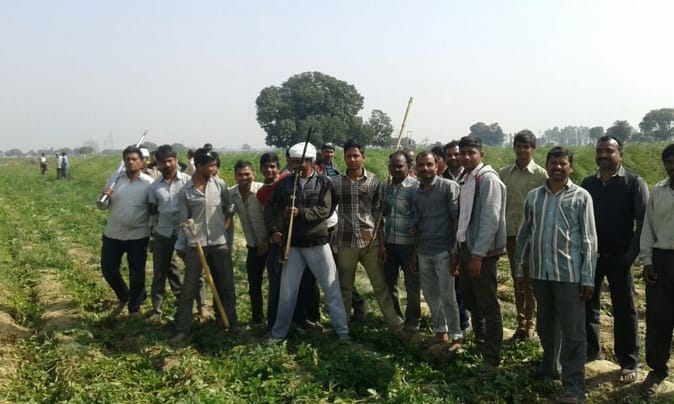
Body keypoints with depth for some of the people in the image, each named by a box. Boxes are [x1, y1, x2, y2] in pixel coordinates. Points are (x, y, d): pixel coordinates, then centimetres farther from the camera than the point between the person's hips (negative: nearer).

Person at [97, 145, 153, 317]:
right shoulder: (115, 179, 3)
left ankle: (134, 309, 26)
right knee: (108, 270, 11)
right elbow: (103, 206, 6)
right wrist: (104, 197, -17)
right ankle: (123, 298, 37)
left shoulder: (148, 183, -8)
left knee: (137, 275, 6)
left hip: (138, 237, -3)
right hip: (112, 235, 4)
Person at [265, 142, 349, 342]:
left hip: (318, 242, -2)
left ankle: (343, 331, 13)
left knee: (332, 288, 3)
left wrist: (301, 213, -22)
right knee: (287, 291, 8)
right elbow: (270, 208, 9)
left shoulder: (323, 182, -3)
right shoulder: (285, 183, 3)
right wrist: (273, 230, -4)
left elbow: (325, 210, -13)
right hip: (292, 244, 2)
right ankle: (278, 334, 22)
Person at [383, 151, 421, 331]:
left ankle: (412, 321, 23)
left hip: (408, 243, -6)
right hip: (389, 242, 6)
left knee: (412, 284, 8)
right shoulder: (387, 186, 8)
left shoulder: (415, 187, -10)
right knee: (388, 281, 15)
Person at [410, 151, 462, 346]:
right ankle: (440, 331, 26)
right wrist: (415, 253, 15)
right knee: (430, 294, 12)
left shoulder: (448, 187, -6)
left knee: (447, 296, -2)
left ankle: (456, 336, 11)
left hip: (443, 251, -6)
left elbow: (457, 218, -9)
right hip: (423, 252, 6)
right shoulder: (417, 194, 12)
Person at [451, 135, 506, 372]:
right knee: (470, 301, 17)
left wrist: (478, 254, -22)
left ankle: (492, 358, 9)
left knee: (488, 306, -1)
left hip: (482, 252, -9)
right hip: (466, 248, 9)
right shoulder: (466, 180, 14)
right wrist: (456, 251, 15)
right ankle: (480, 346, 33)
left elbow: (490, 219, -19)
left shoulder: (487, 179, -12)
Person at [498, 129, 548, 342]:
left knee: (530, 281, 4)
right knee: (517, 281, 11)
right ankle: (520, 323, 20)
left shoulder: (541, 174, -4)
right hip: (511, 233, 3)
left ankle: (529, 323, 16)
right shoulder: (504, 173, 5)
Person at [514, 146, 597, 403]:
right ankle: (550, 366, 38)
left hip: (569, 274, -4)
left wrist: (588, 278, -8)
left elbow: (589, 240, -4)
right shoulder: (533, 196, 8)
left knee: (573, 332, 1)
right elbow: (524, 234, 12)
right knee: (545, 325, 18)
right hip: (540, 273, 4)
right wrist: (519, 269, 11)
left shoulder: (581, 197, -3)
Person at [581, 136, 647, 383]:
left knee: (624, 310, 6)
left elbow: (643, 222, -9)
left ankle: (628, 362, 17)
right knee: (586, 304, 11)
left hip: (619, 256, -4)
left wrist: (631, 254, -15)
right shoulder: (588, 183, 6)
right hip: (590, 254, 4)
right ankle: (590, 349, 29)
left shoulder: (634, 183, -5)